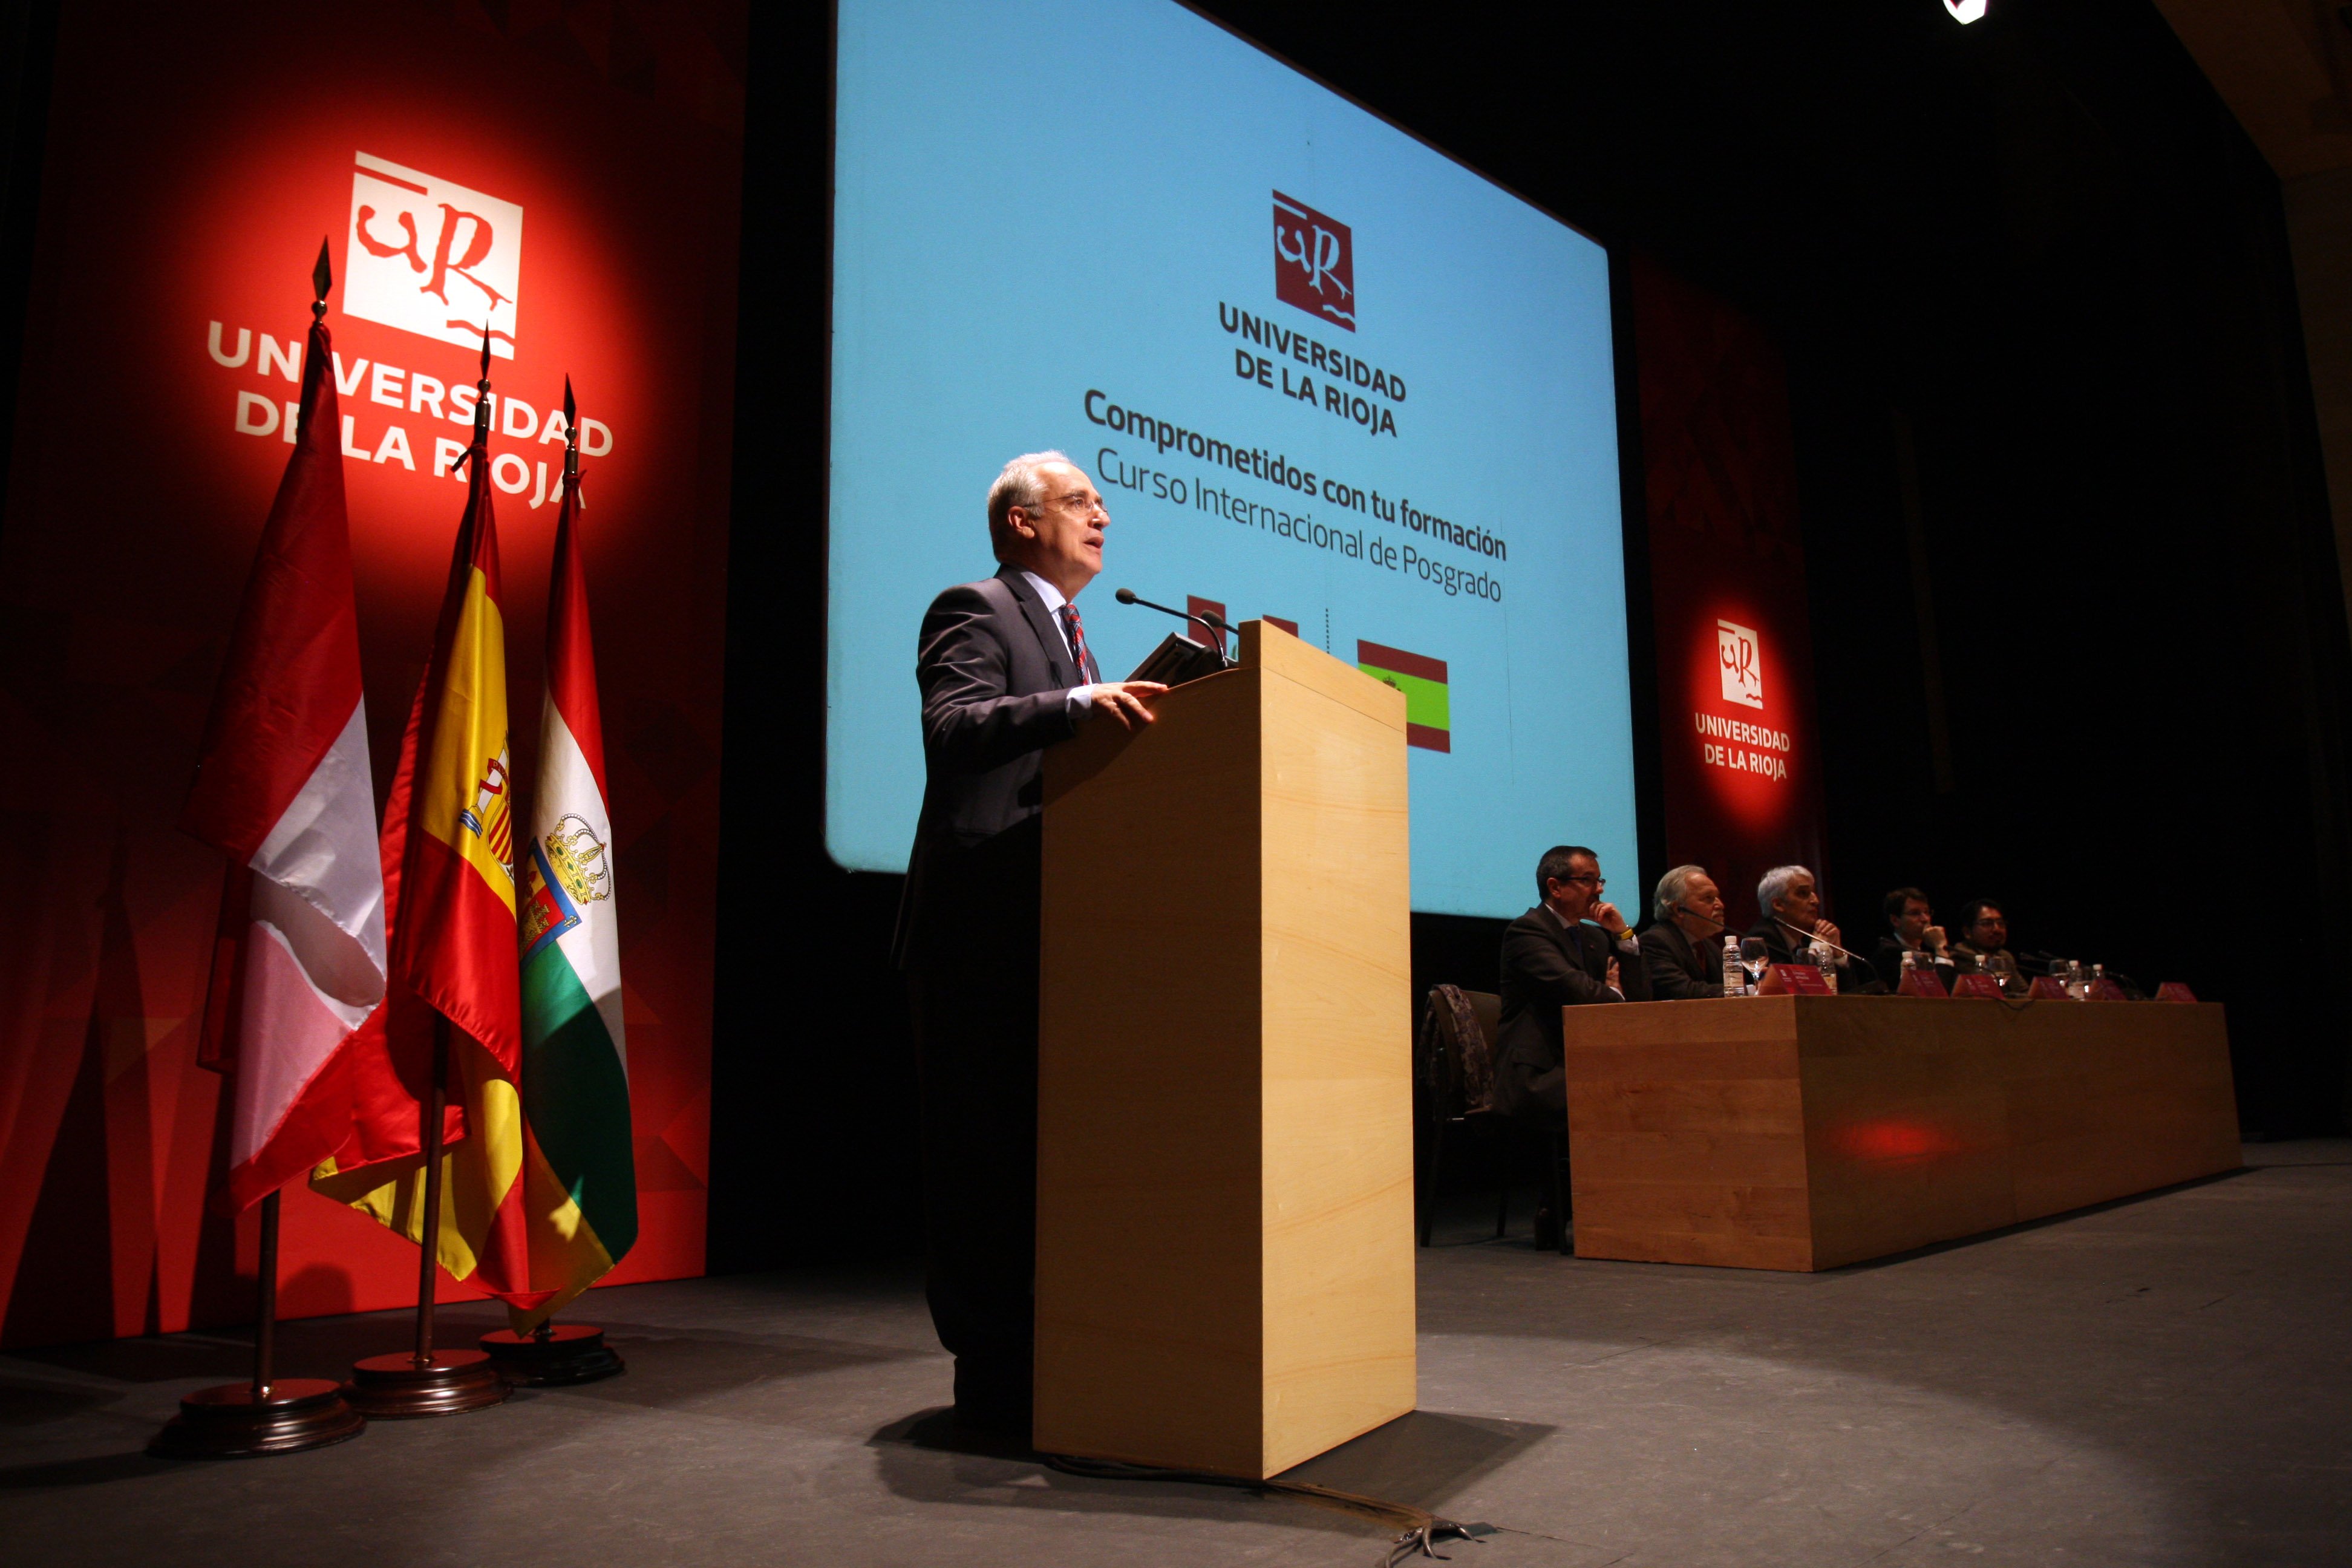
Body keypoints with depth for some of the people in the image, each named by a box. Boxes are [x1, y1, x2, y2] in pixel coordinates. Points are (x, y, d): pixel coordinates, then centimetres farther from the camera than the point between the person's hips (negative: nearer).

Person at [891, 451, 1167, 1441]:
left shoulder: (1066, 633, 25)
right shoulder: (973, 612, -3)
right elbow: (953, 727, -22)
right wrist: (1079, 704, -33)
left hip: (1050, 931, 9)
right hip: (985, 928, -9)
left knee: (1047, 1146, 13)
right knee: (987, 1153, -5)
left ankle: (1040, 1361, 23)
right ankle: (992, 1378, 5)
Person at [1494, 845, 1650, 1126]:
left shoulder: (1596, 935, 20)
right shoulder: (1527, 930, -6)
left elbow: (1640, 998, 13)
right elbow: (1573, 987, -20)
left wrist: (1624, 935, 4)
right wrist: (1613, 993, 1)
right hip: (1536, 1075, -8)